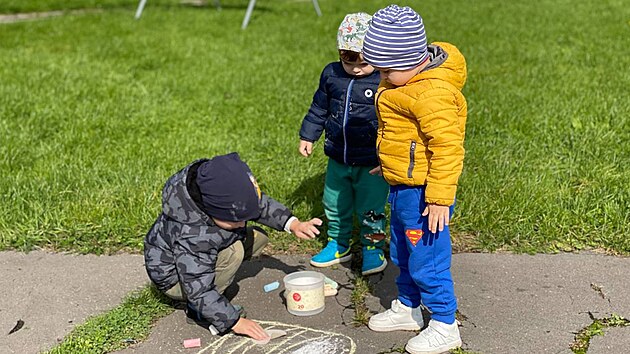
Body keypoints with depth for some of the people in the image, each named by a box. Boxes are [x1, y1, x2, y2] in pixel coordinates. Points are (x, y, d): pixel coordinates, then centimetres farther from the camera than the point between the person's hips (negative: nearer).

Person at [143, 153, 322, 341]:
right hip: (173, 276, -8)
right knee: (233, 252, -31)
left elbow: (260, 203, -2)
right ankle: (197, 311, -12)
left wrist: (292, 223, -13)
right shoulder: (191, 237, -41)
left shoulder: (225, 198, -21)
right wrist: (234, 321, -31)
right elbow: (199, 292, -34)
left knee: (258, 237, -1)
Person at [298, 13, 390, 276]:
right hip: (338, 160, 5)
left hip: (372, 163, -5)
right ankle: (339, 245, 38)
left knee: (370, 210, 7)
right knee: (335, 206, 17)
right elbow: (319, 108, 12)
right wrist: (308, 136, 14)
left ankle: (373, 249, 29)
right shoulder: (331, 74, -1)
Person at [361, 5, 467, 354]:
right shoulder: (404, 83, 6)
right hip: (401, 187, 10)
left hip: (422, 192, -10)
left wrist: (440, 199, -24)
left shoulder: (433, 94, -27)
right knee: (402, 253, 23)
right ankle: (406, 309, 42)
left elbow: (447, 149, -27)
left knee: (427, 260, 2)